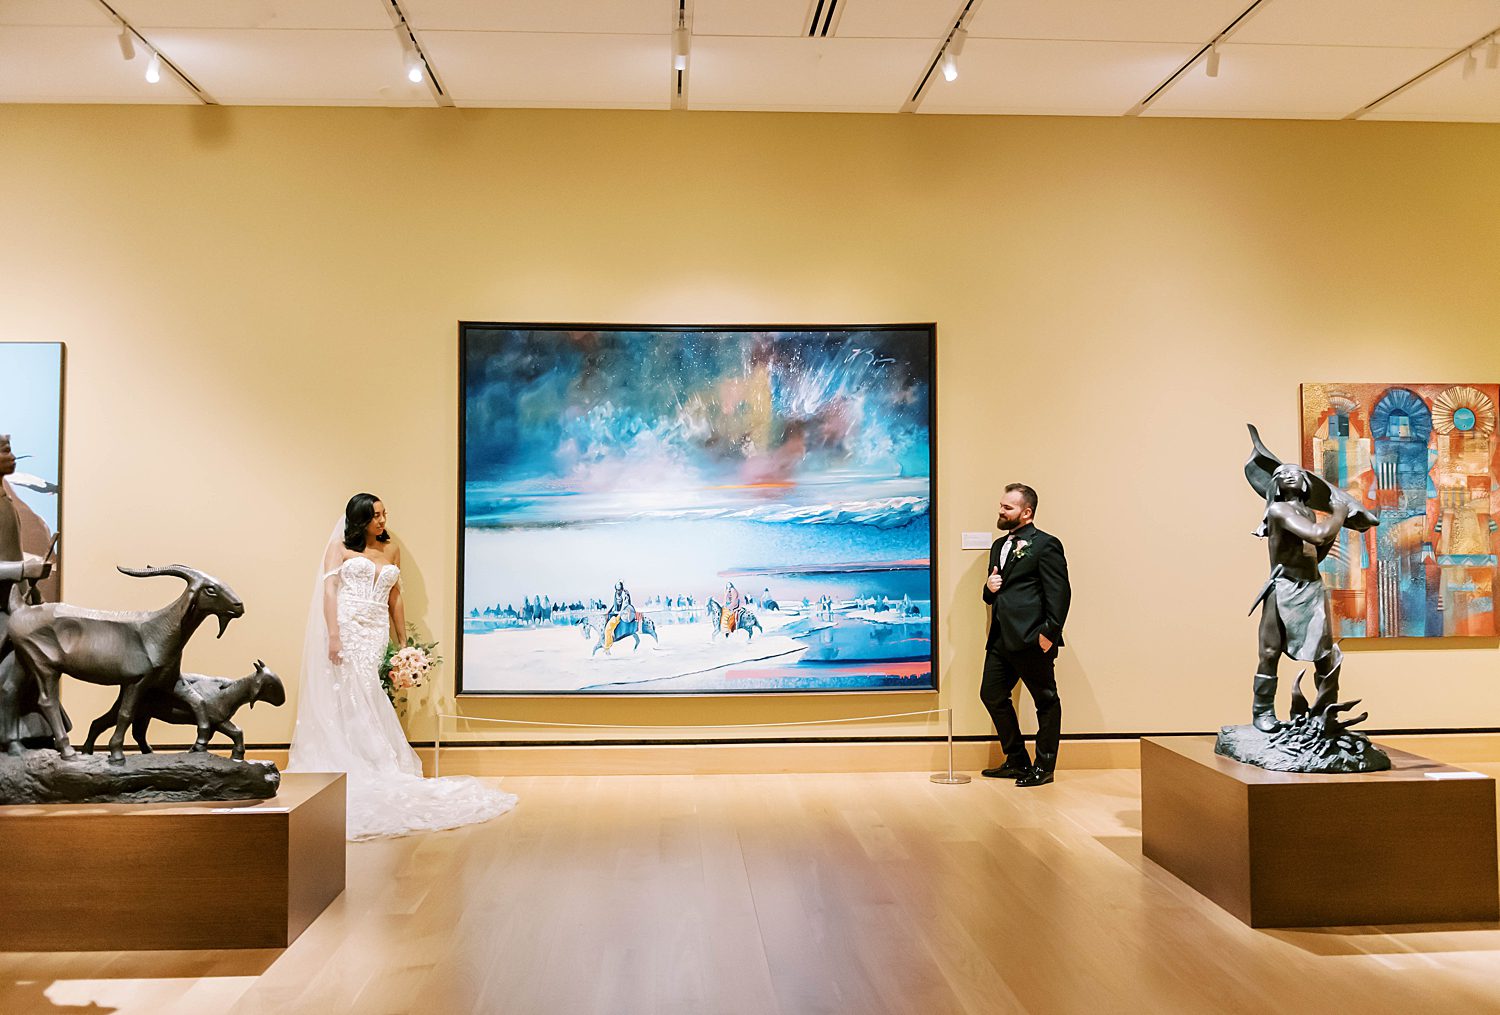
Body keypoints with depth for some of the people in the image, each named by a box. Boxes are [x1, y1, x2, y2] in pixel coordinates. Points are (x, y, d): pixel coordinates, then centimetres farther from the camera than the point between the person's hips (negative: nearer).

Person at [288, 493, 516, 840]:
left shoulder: (391, 551, 18)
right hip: (346, 628, -3)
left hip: (376, 634, 3)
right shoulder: (340, 547, 5)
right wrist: (333, 637, -15)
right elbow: (329, 590, -4)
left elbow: (395, 598, 18)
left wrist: (403, 641, 14)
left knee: (367, 703, -5)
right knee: (349, 702, -8)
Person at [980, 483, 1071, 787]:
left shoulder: (1045, 545, -7)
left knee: (1046, 701, 4)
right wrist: (990, 589, 4)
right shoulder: (999, 545, 19)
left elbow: (1060, 592, -13)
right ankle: (1017, 762, 22)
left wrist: (1049, 633, -20)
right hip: (1001, 638, 9)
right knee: (992, 695, 10)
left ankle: (1044, 767, 14)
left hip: (1031, 639, -9)